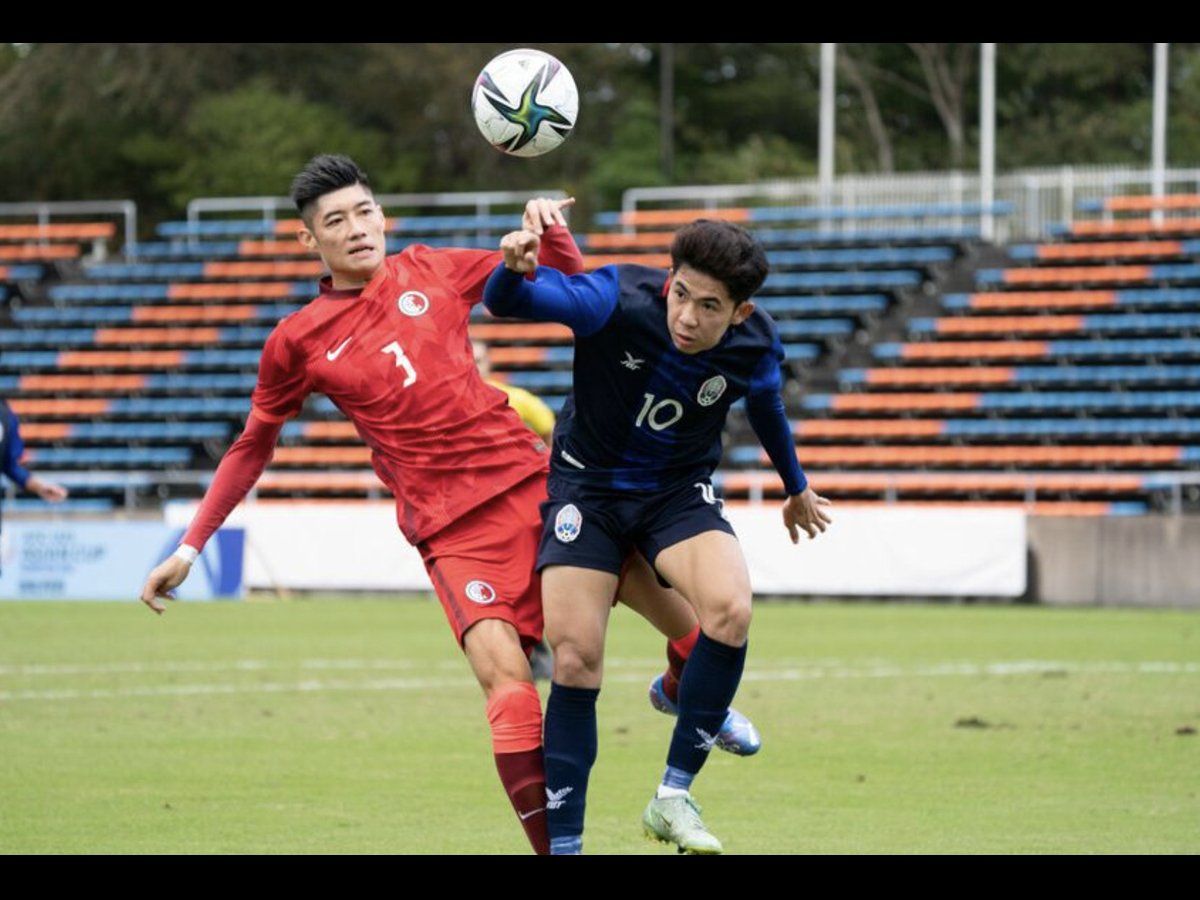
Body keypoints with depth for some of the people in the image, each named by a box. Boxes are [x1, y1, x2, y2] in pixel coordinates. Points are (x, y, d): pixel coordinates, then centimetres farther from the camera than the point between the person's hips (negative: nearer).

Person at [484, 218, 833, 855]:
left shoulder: (756, 346, -15)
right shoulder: (617, 299, -25)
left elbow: (767, 407, 9)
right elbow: (504, 302, -26)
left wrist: (797, 489, 27)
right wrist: (514, 270, -51)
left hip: (680, 492, 2)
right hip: (588, 486, -1)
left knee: (730, 610, -27)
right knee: (575, 659, -12)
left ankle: (673, 797, -14)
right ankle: (563, 844, 1)